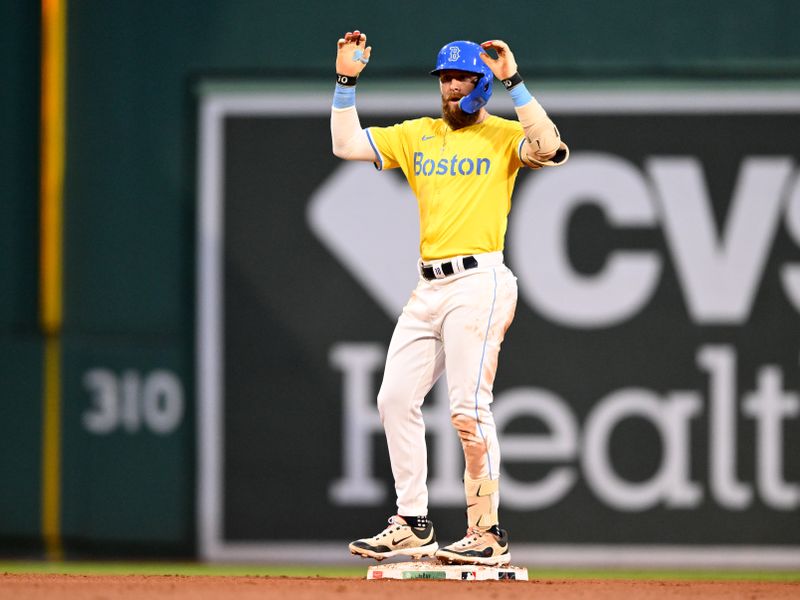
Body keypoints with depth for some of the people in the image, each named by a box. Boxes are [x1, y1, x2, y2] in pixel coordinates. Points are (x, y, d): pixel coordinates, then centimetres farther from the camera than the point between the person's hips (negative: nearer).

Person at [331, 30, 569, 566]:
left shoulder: (503, 136, 0)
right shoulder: (417, 136, 17)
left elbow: (550, 148, -21)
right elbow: (347, 145, 14)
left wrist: (513, 83, -19)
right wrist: (347, 82, 6)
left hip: (480, 283, -7)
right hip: (430, 286, 7)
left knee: (468, 409, -13)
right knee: (396, 398, 6)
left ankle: (488, 533, -8)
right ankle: (413, 525, 14)